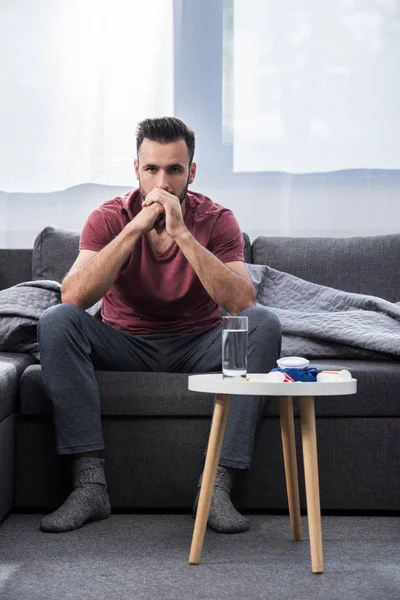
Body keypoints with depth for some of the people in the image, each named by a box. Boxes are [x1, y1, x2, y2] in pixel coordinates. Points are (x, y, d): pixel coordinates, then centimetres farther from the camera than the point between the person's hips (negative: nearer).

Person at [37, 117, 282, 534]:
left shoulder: (216, 221, -9)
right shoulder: (109, 218, -9)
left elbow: (242, 303, -26)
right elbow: (73, 296, -26)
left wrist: (182, 234, -33)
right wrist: (137, 227, -31)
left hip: (196, 345, 0)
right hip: (125, 345, 0)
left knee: (263, 325, -28)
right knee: (55, 322, -28)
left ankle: (216, 486, -29)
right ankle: (90, 484, -29)